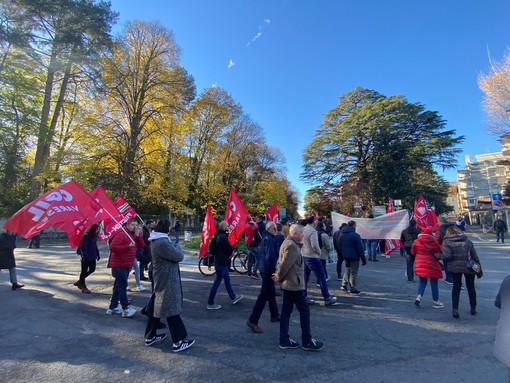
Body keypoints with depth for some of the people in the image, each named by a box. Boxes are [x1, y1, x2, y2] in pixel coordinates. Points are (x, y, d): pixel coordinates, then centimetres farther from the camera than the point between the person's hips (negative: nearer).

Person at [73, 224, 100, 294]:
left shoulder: (94, 236, 8)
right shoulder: (86, 236, -17)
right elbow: (83, 247, -19)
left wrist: (97, 254, 13)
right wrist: (84, 256, -22)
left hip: (92, 257, 9)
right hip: (86, 257, -8)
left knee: (92, 269, 13)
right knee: (84, 271, 4)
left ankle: (79, 282, 30)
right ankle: (83, 287, 17)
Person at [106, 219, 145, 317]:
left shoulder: (134, 235, 12)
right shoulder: (121, 234, -14)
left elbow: (141, 245, 2)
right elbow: (112, 247, -23)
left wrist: (138, 235, -10)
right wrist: (128, 247, -29)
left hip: (127, 265, 9)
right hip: (119, 265, -9)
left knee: (118, 286, 15)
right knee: (122, 286, -7)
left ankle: (112, 307, 26)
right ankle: (126, 309, -4)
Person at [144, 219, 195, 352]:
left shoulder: (155, 241, 8)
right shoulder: (163, 243, -25)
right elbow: (179, 256, -21)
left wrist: (173, 247, -3)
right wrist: (176, 247, -4)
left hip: (159, 278, 10)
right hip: (167, 280, -10)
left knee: (157, 305, 19)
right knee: (172, 307, -3)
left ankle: (150, 336, 32)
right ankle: (178, 341, 7)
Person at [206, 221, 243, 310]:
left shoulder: (217, 235, 9)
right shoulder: (223, 237, -21)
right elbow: (230, 249, -21)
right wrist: (232, 247, 3)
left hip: (220, 261, 10)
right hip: (222, 262, -10)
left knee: (227, 279, 19)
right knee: (217, 282, -2)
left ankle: (233, 297, 33)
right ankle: (210, 304, 7)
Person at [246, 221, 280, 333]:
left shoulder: (265, 238, 11)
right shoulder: (270, 239, -20)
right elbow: (270, 256, -28)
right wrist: (275, 269, -20)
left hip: (264, 269, 10)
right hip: (268, 270, -10)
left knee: (271, 293, 21)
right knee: (264, 296, -4)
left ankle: (274, 315, 35)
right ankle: (253, 321, 2)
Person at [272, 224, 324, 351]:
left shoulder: (288, 243, 12)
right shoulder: (292, 246, -21)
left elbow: (281, 262, 14)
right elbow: (284, 264, -25)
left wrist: (279, 275, 5)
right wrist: (279, 277, -10)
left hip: (288, 283, 10)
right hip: (294, 284, -10)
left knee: (286, 311, 13)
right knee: (305, 310, 3)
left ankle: (284, 340, 21)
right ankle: (307, 341, 15)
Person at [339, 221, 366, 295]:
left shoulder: (342, 235, 7)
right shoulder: (355, 235, -17)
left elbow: (340, 247, 14)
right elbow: (360, 248, -16)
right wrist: (363, 259, -10)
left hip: (346, 256, 7)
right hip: (354, 257, -6)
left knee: (347, 269, 20)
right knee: (353, 272, 3)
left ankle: (344, 285, 13)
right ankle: (353, 289, 11)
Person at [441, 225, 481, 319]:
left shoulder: (446, 242, -5)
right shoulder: (467, 241, 7)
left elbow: (447, 256, -17)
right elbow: (474, 256, 7)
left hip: (455, 267, -2)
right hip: (469, 267, 3)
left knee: (456, 286, 9)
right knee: (470, 287, 20)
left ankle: (455, 309, 1)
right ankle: (473, 308, 31)